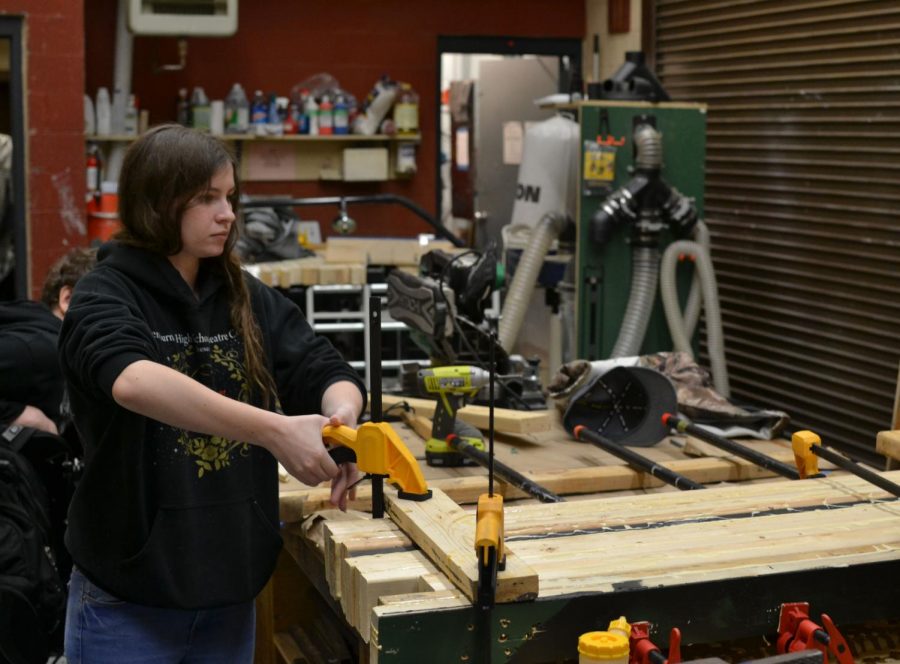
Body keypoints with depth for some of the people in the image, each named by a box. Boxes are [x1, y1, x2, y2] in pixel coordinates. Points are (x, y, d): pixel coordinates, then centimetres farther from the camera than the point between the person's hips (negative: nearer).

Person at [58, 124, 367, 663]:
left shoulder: (247, 298, 4)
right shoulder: (106, 297, -13)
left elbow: (325, 370, -3)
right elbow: (133, 382, -33)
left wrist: (341, 416, -27)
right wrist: (273, 430, -43)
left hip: (232, 588, 5)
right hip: (127, 598, -5)